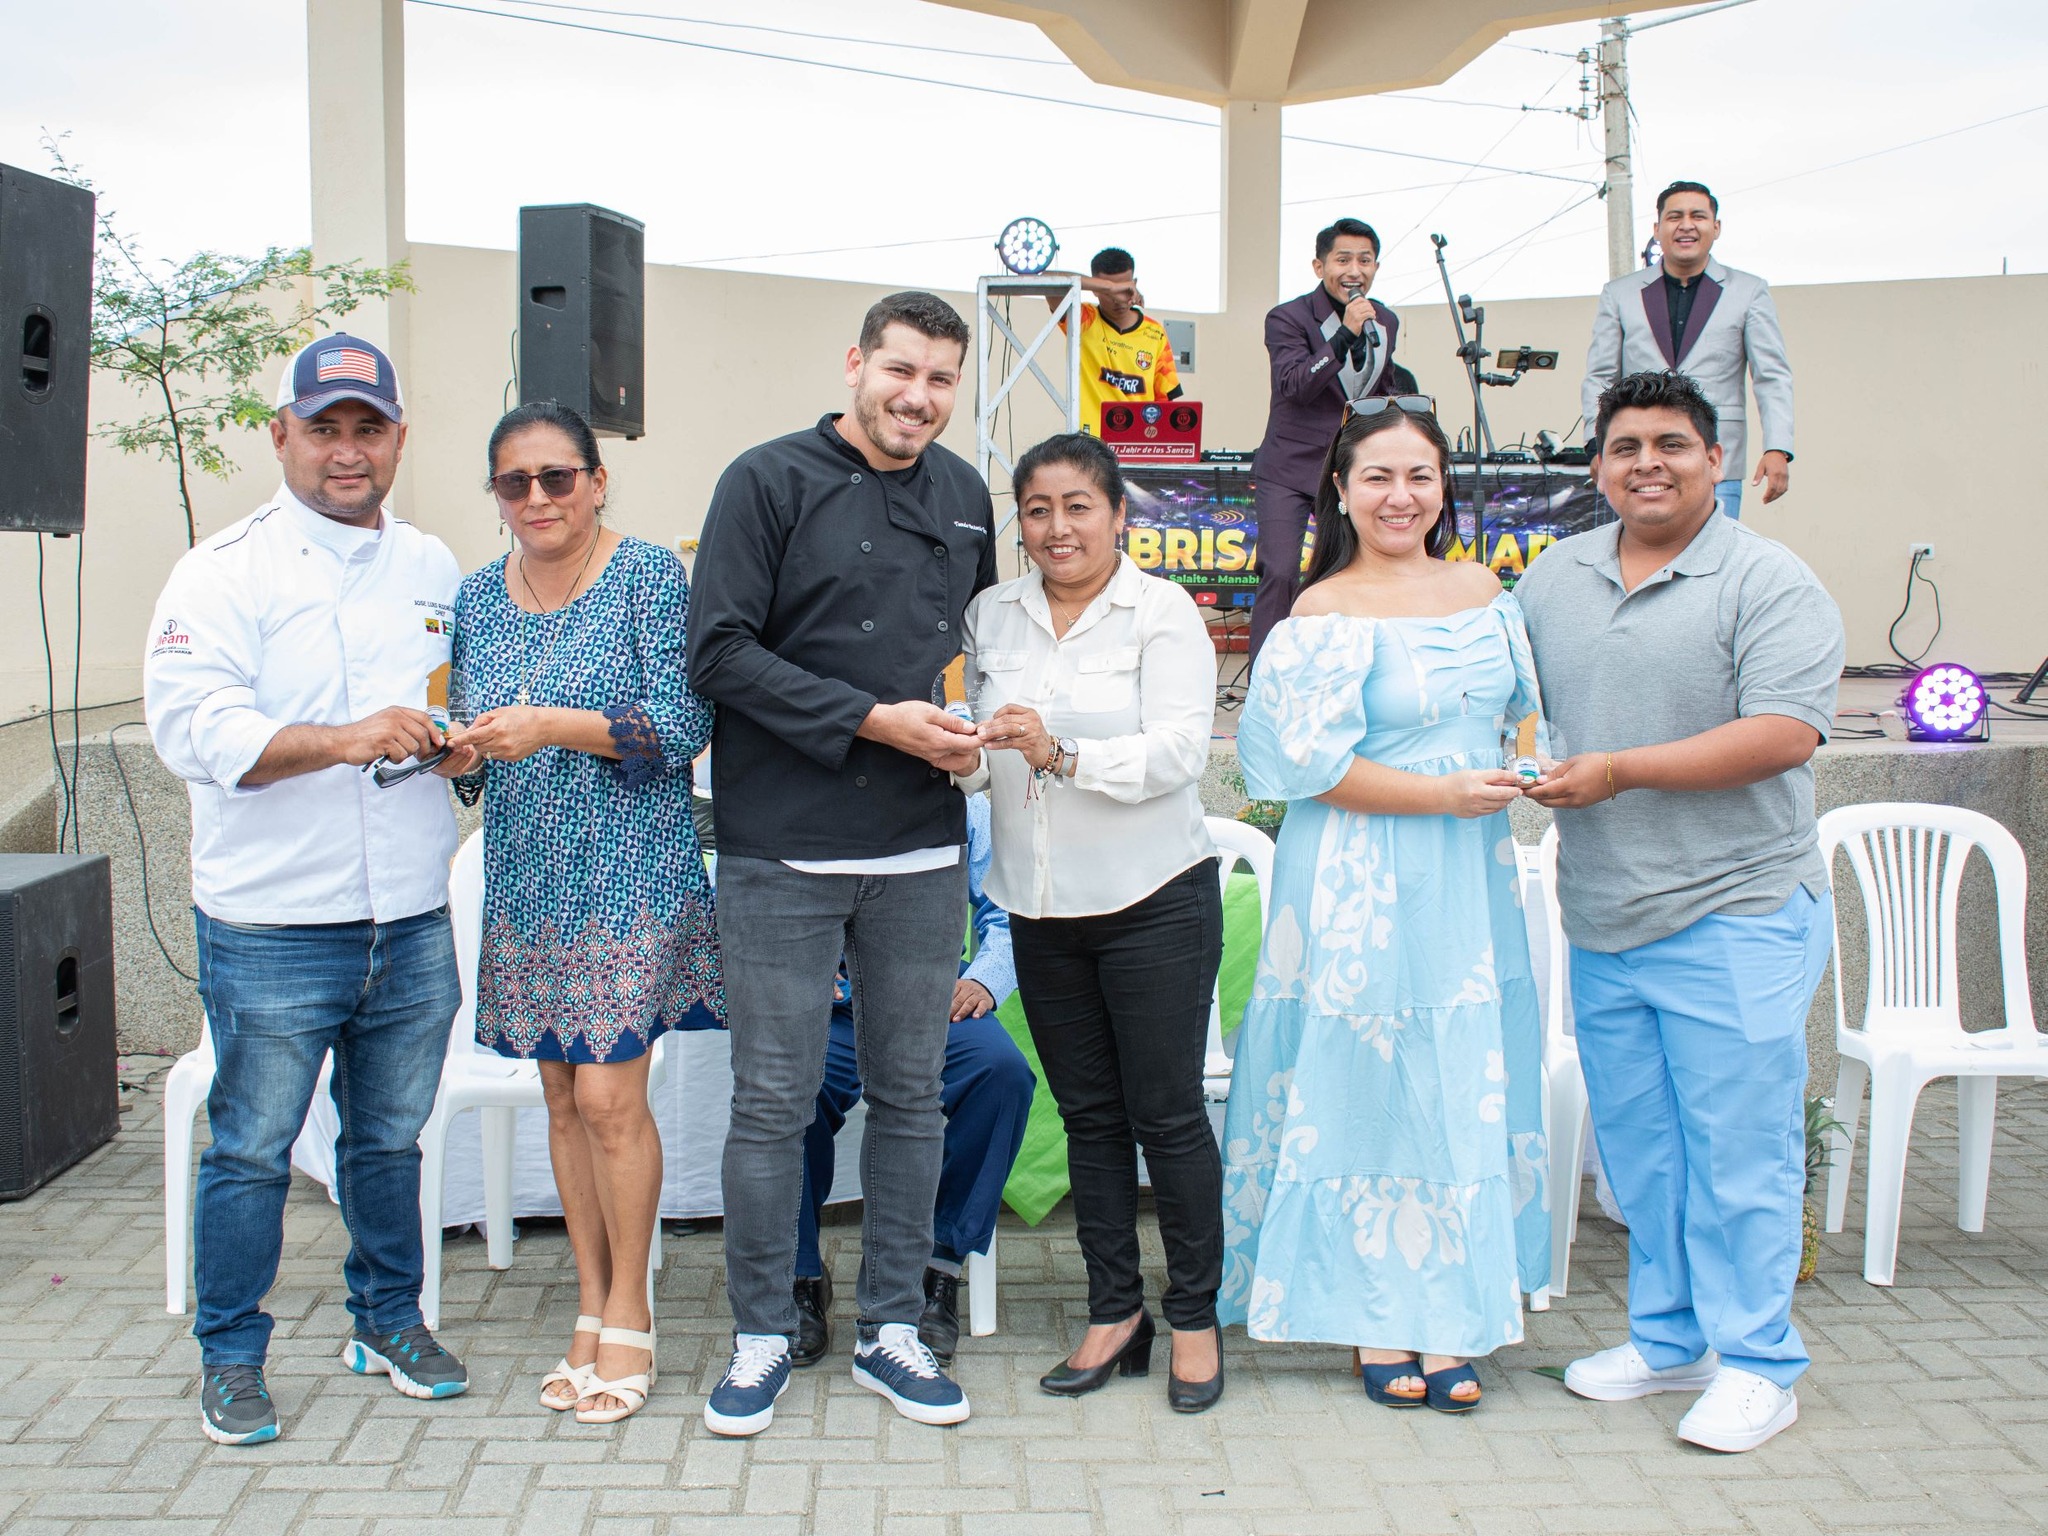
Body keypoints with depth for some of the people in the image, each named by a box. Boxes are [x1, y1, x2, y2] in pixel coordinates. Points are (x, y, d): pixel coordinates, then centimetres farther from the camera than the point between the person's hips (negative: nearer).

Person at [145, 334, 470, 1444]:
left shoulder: (434, 568, 12)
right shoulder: (224, 570, -6)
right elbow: (190, 724, -18)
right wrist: (342, 739, -30)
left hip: (412, 922, 5)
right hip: (271, 927, -4)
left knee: (390, 1137, 17)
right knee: (251, 1149, 5)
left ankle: (389, 1319, 34)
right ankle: (231, 1356, 21)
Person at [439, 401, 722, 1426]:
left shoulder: (650, 576, -6)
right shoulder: (479, 596, 11)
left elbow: (683, 724, -14)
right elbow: (472, 745, 16)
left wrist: (554, 726, -23)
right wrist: (461, 754, -7)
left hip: (628, 876, -5)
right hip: (525, 883, 6)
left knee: (609, 1095, -6)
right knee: (562, 1095, 11)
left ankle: (629, 1315, 10)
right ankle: (592, 1307, 23)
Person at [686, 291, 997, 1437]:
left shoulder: (965, 495, 11)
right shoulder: (771, 482, -5)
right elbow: (721, 652, -10)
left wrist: (962, 710, 4)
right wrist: (872, 720, -16)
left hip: (923, 850, 5)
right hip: (784, 852, -4)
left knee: (912, 1094, 11)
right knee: (776, 1101, 2)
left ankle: (893, 1329, 24)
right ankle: (764, 1333, 19)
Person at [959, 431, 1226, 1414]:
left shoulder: (1163, 612, -6)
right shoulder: (991, 615, 8)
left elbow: (1180, 749, -17)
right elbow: (981, 753, 16)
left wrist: (1062, 755, -29)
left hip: (1153, 898, -4)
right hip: (1042, 903, 5)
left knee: (1167, 1112, 1)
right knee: (1088, 1112, 11)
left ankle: (1195, 1318, 15)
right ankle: (1115, 1311, 22)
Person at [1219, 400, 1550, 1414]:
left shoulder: (1483, 593, 10)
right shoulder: (1325, 616, -8)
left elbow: (1522, 711, 23)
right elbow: (1312, 763, -14)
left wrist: (1513, 783, 5)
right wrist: (1444, 794, -15)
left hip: (1471, 879, 6)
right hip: (1365, 891, -6)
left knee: (1463, 1091, 8)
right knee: (1370, 1088, 1)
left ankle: (1446, 1321, 17)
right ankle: (1377, 1325, 12)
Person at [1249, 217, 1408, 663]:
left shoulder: (1386, 321, 10)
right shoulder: (1287, 318, -8)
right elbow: (1296, 386, -24)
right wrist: (1346, 333, -30)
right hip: (1290, 470, -5)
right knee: (1280, 574, -14)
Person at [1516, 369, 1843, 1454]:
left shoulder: (1768, 583, -7)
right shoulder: (1553, 578, 11)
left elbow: (1783, 735, -18)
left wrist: (1624, 771, -21)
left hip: (1734, 918, -6)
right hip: (1601, 921, 6)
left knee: (1737, 1144, -1)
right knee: (1636, 1144, 14)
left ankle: (1755, 1362, 13)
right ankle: (1667, 1338, 28)